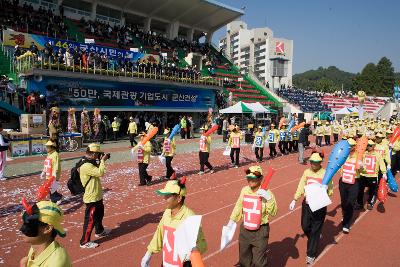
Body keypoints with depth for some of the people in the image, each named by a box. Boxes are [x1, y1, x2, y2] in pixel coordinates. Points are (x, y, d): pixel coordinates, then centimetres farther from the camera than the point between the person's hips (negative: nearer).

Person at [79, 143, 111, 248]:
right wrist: (103, 160, -20)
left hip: (97, 195, 11)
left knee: (100, 214, 27)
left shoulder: (90, 162, 6)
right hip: (91, 197, -11)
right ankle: (85, 242, 11)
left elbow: (97, 171, 17)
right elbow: (100, 173, -32)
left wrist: (101, 161, 4)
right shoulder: (86, 166, -27)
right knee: (90, 219, -1)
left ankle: (99, 231, 47)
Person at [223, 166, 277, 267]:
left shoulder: (266, 193, -17)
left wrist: (269, 198, -36)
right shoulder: (244, 190, -3)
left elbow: (273, 212, -22)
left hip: (260, 231, -5)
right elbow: (239, 206, 11)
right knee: (244, 258, 21)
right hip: (245, 229, 5)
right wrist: (232, 220, 14)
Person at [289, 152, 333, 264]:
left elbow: (330, 191, -5)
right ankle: (313, 240, 46)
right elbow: (300, 187, 6)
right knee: (305, 226, 15)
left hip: (319, 206, -4)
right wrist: (294, 200, 2)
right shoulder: (306, 172, 0)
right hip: (306, 204, 4)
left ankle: (311, 255, 18)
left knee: (315, 230, 5)